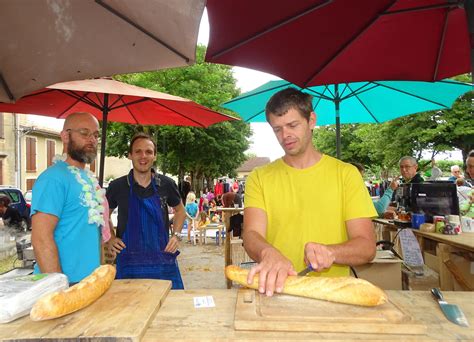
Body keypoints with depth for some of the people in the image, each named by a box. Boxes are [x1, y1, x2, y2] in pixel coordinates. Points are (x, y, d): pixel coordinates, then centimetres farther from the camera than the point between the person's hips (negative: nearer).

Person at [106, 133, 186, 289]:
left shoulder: (166, 184, -2)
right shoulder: (117, 186, -3)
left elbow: (179, 210, 15)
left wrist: (177, 235, 2)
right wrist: (110, 238, 1)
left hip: (163, 261, 1)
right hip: (129, 262, 0)